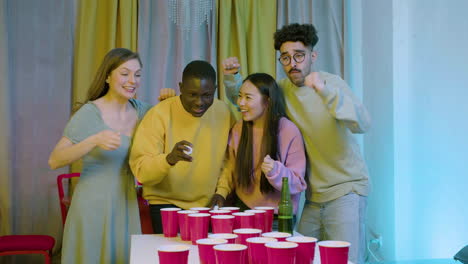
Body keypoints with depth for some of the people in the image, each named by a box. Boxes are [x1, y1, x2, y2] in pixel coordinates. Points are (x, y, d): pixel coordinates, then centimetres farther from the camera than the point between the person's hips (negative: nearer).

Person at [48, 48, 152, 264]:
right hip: (93, 206, -5)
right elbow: (54, 161, -18)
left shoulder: (140, 110, 4)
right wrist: (94, 140, -32)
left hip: (127, 204, 5)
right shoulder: (89, 114, -12)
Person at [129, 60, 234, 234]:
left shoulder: (224, 112, -1)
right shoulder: (159, 115, -14)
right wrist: (169, 159, -38)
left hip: (211, 205, 3)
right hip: (167, 203, -3)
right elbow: (140, 170, -20)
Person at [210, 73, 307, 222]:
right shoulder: (238, 129, -1)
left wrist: (275, 171, -30)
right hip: (244, 209, 4)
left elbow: (298, 183, -12)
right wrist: (221, 192, -2)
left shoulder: (289, 131, -14)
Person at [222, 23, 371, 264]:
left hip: (346, 190, -5)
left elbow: (362, 124, -27)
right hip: (314, 194, 5)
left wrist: (325, 90, -39)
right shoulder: (282, 89, 4)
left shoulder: (331, 82, -12)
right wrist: (231, 76, -3)